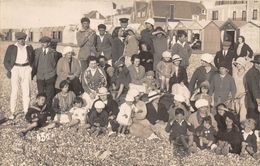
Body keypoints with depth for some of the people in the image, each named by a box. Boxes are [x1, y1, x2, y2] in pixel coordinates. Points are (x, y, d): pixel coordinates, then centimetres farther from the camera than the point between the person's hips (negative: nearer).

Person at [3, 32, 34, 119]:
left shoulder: (29, 48, 9)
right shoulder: (11, 48, 3)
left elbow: (33, 60, 18)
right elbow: (6, 61, 5)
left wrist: (31, 70, 8)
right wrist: (9, 70, -8)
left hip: (26, 70, 2)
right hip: (15, 70, -2)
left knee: (26, 91, 0)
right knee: (14, 92, -5)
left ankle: (26, 112, 8)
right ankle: (12, 113, 3)